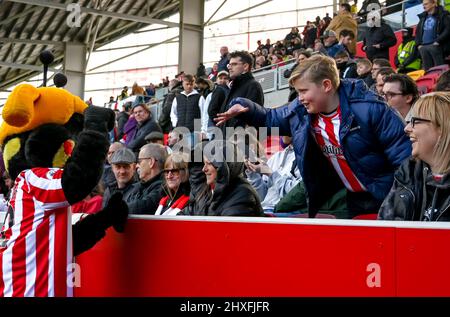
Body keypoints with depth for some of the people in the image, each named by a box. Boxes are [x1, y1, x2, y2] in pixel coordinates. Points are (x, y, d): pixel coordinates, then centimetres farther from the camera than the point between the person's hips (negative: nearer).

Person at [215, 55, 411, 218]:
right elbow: (270, 119, 17)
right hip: (351, 200, 6)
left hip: (384, 197, -6)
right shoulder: (300, 111, -3)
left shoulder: (368, 108, -23)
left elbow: (402, 151, -21)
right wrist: (243, 108, -1)